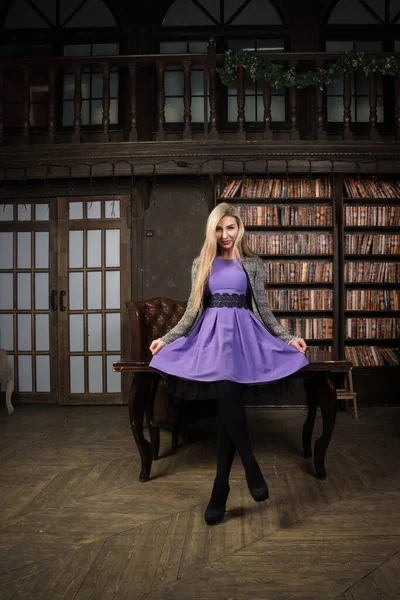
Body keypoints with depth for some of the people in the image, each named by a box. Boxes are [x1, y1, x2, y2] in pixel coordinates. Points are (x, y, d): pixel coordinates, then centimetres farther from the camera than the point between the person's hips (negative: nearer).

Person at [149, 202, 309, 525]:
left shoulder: (254, 265, 12)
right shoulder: (201, 264, 14)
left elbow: (263, 310, 12)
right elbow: (193, 310, 14)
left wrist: (289, 337, 5)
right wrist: (166, 338, 8)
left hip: (242, 334, -1)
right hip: (210, 334, 1)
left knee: (229, 402, -18)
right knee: (227, 399, -20)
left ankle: (220, 491, -5)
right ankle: (252, 469, -6)